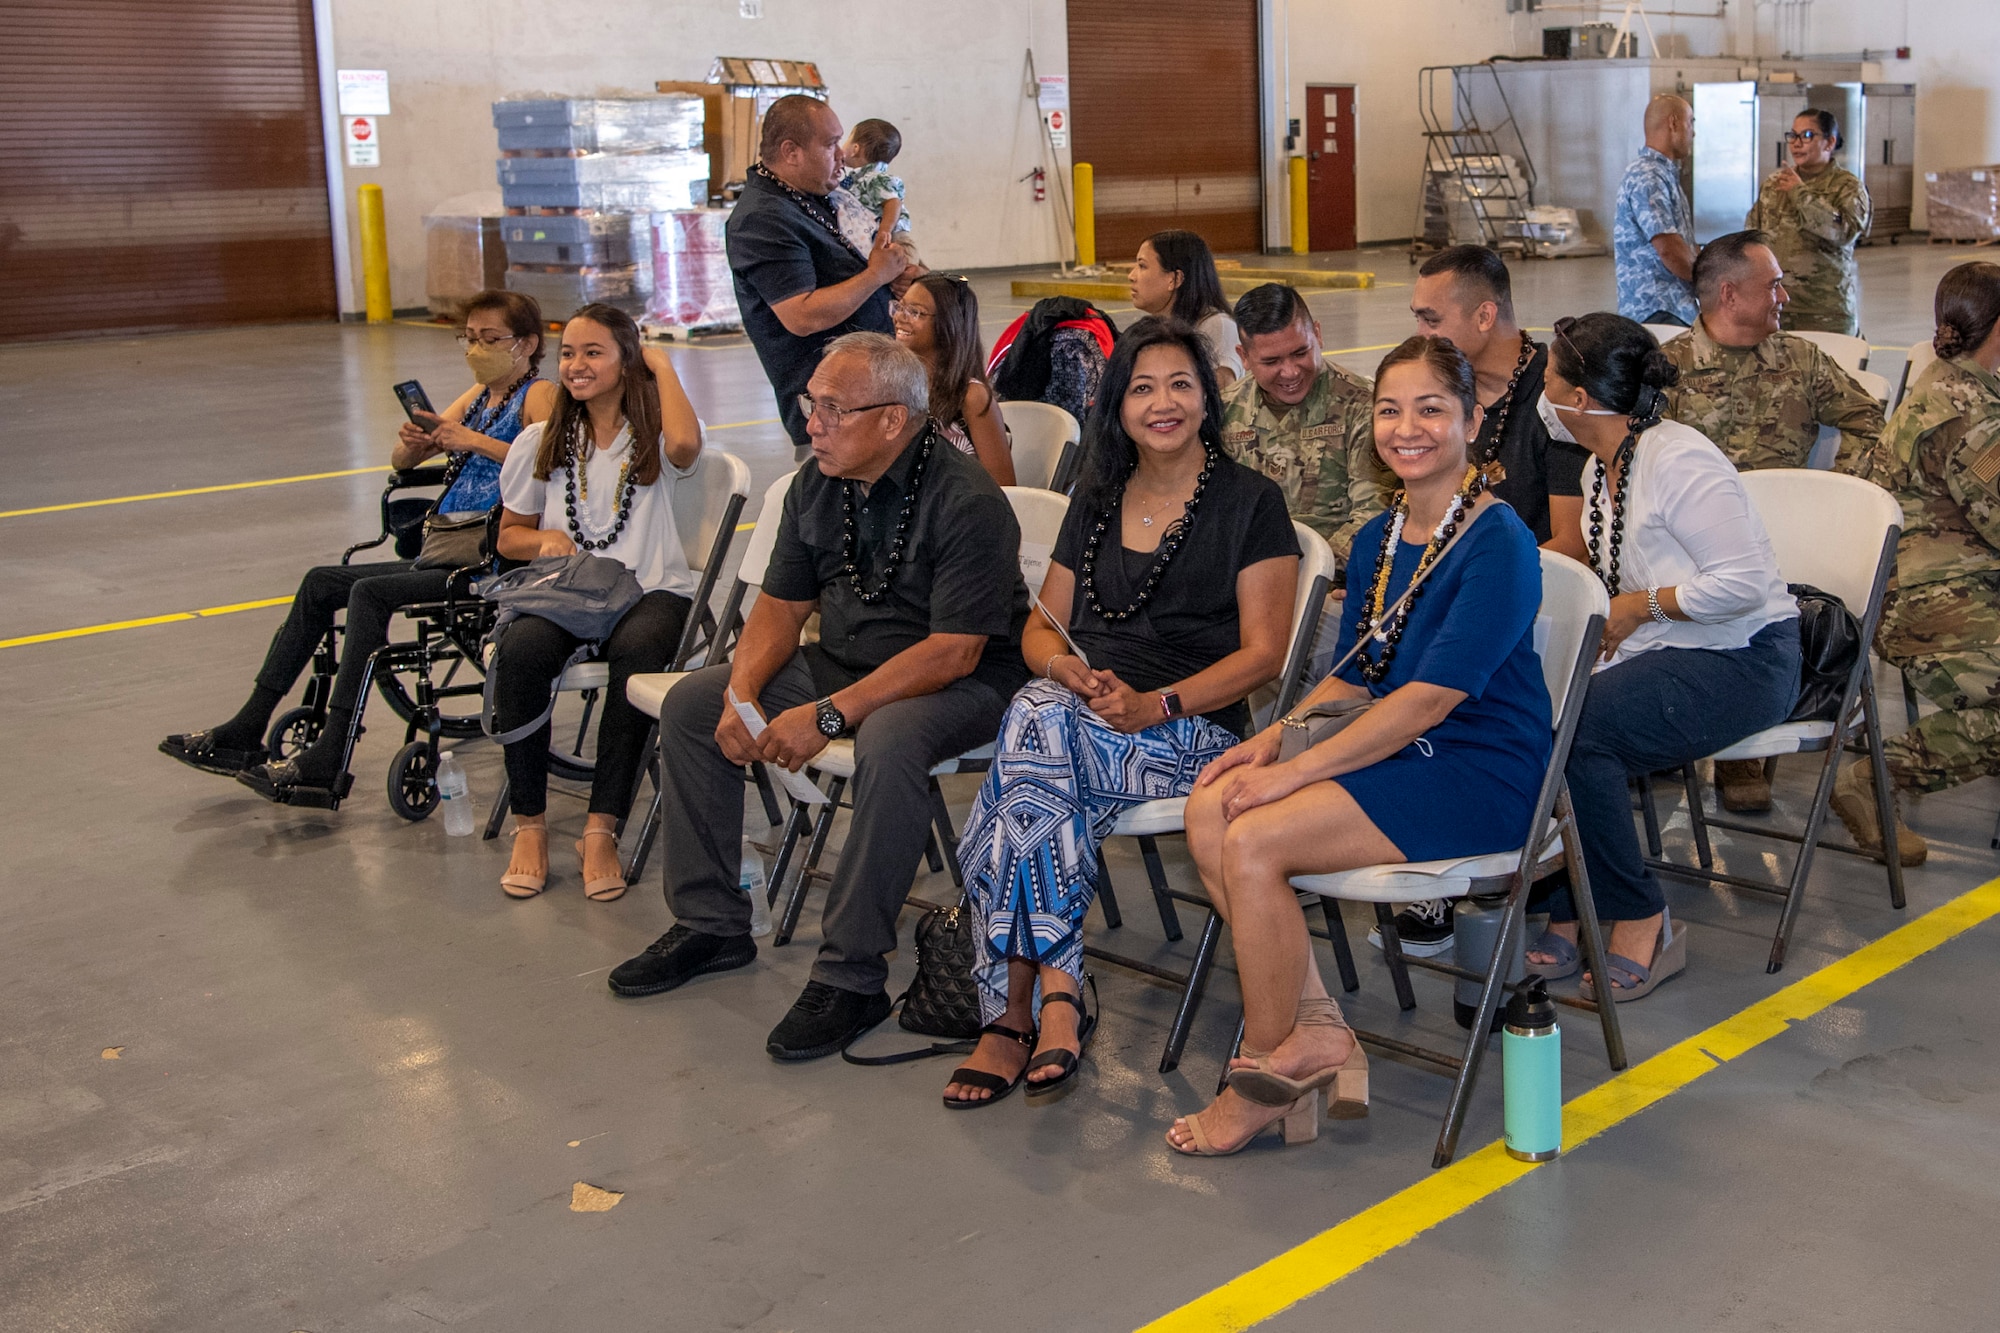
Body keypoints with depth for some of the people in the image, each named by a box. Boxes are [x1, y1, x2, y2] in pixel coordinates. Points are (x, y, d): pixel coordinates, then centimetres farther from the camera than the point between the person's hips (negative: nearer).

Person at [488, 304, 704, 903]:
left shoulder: (652, 438, 7)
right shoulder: (542, 443, 17)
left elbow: (685, 443, -20)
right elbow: (509, 535, 23)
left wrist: (664, 371, -2)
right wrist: (546, 540, -2)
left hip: (651, 590, -2)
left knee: (640, 649, -38)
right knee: (521, 649, -33)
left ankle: (601, 830, -29)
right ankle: (530, 823, -19)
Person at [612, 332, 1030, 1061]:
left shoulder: (967, 501, -22)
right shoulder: (817, 484, 2)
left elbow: (955, 651, -26)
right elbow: (782, 603, 8)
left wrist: (829, 715, -30)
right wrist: (742, 694, -12)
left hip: (958, 683, -8)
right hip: (839, 664, 8)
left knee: (890, 740, -39)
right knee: (691, 704, -2)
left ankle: (851, 975, -28)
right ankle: (710, 922, 7)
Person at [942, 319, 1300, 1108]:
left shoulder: (1250, 503, 5)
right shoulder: (1097, 500, 20)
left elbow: (1262, 654, -2)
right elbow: (1040, 629, 20)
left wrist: (1154, 704, -16)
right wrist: (1066, 668, -5)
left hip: (1194, 730, -4)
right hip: (1078, 712, 4)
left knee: (1033, 736, -34)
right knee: (1039, 709, -34)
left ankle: (1014, 1010, -29)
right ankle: (1055, 993, -29)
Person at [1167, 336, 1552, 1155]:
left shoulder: (1499, 543, -15)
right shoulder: (1378, 539, 11)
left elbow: (1430, 697, -21)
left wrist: (1299, 769, -20)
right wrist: (1277, 736, -3)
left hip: (1478, 779, -8)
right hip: (1393, 751, 8)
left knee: (1252, 841, -22)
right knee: (1208, 810, -14)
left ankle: (1268, 1071, -4)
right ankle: (1315, 1026, -10)